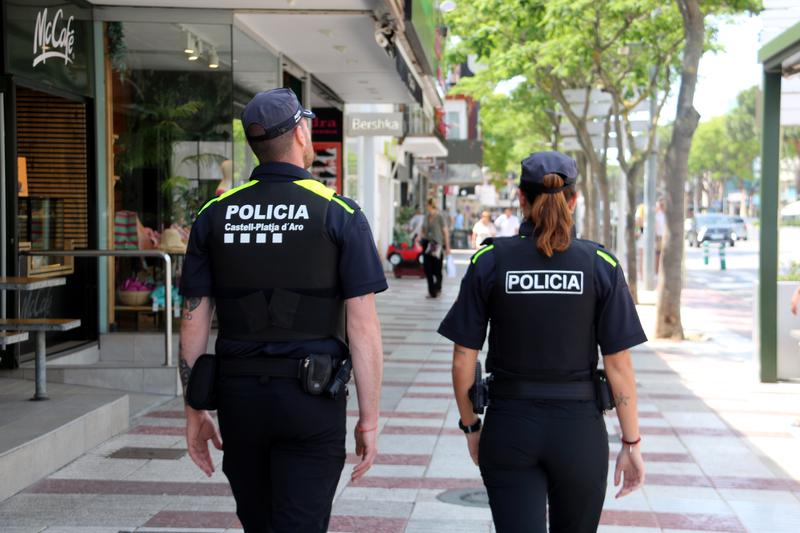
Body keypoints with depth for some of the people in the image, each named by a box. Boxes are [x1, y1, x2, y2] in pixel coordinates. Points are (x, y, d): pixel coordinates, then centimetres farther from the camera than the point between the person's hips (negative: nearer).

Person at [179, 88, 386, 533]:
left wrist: (194, 412, 11)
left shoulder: (215, 215, 4)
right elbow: (362, 326, -9)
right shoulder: (339, 213, -5)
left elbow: (194, 322, 4)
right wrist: (369, 418, -3)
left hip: (239, 396, 4)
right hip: (311, 398, -3)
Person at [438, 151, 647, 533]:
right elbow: (618, 365, -5)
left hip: (509, 429, 0)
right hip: (579, 429, 1)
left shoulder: (489, 262, -4)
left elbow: (463, 361, -3)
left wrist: (470, 426, 11)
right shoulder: (601, 265, -5)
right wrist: (631, 443, 3)